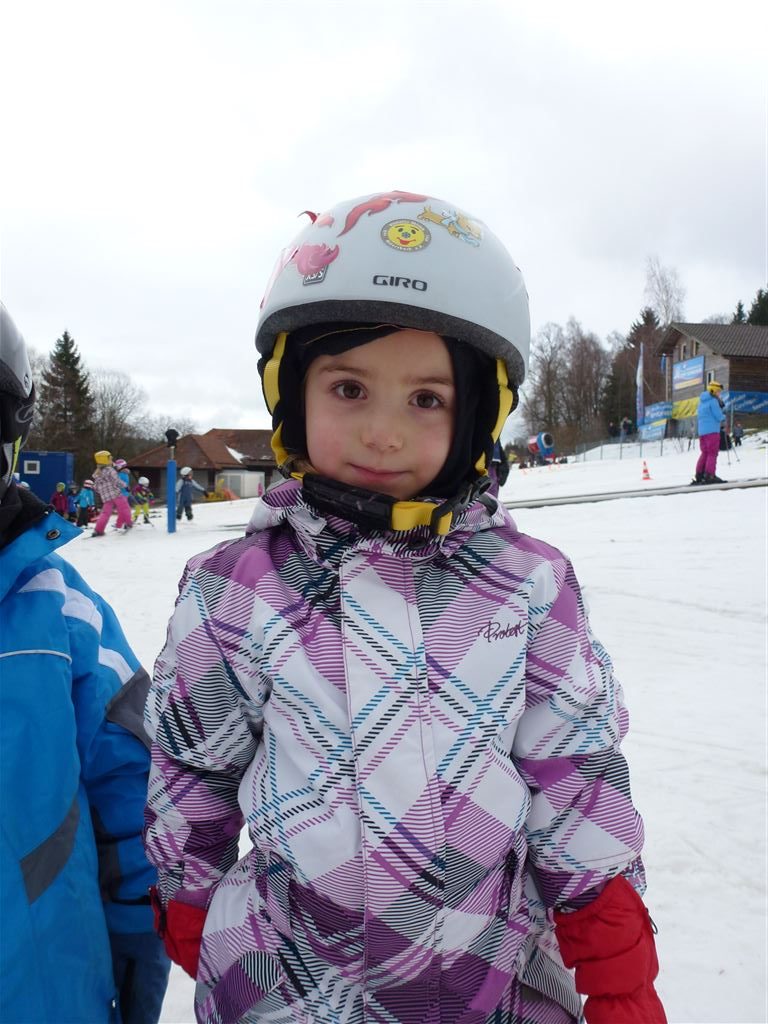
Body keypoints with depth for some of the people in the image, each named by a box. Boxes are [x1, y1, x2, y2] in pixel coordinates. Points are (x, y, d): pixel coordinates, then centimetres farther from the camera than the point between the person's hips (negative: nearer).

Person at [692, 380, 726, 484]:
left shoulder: (702, 401, 17)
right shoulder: (713, 401, -10)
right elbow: (719, 416, -13)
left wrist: (721, 415, 11)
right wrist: (724, 417, 8)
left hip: (701, 431, 8)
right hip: (712, 430, -8)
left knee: (705, 453, 13)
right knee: (712, 453, -5)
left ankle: (699, 475, 9)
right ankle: (709, 475, -12)